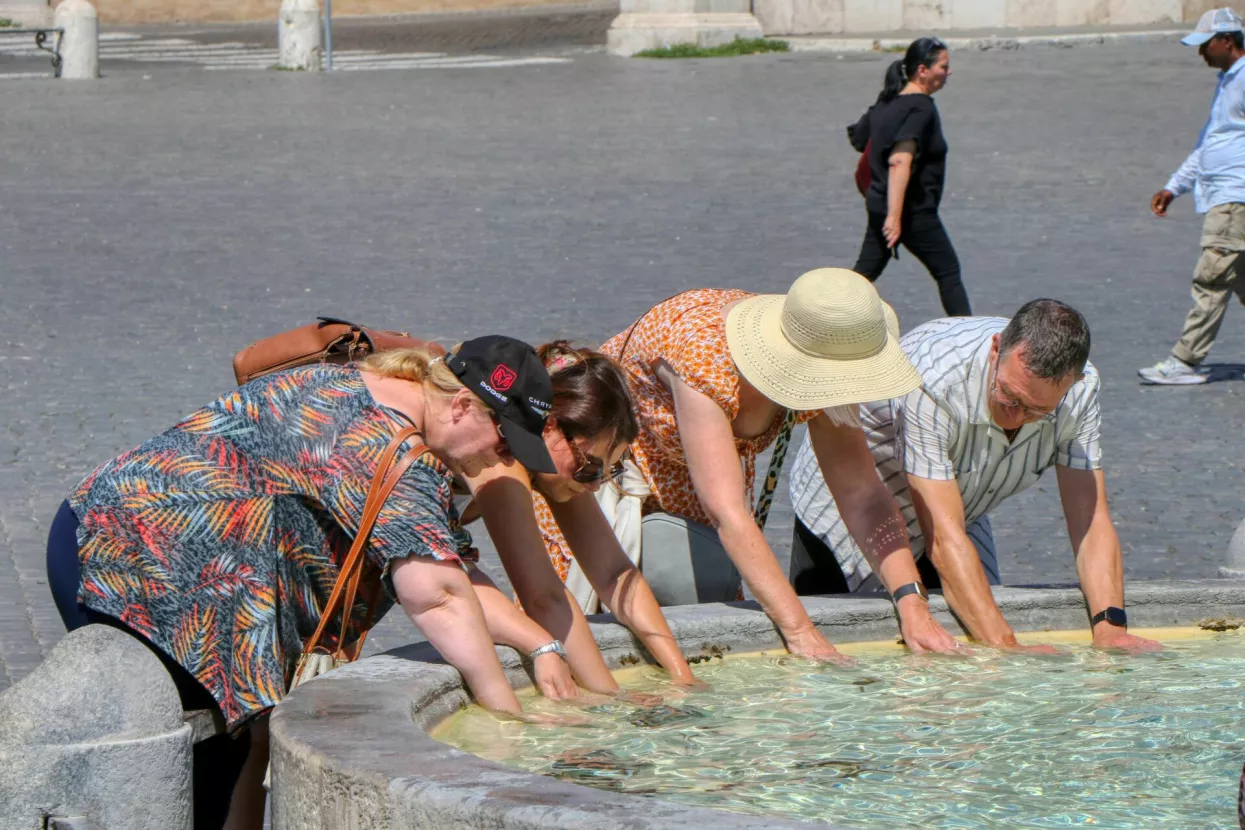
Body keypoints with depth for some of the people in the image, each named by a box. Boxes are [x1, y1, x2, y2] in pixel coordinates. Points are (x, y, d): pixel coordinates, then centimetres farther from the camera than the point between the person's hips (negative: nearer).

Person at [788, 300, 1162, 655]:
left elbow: (1091, 521, -23)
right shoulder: (931, 382, -41)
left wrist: (1110, 630, -39)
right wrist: (1005, 647, -49)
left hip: (960, 511, 5)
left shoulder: (1078, 389, -24)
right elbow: (944, 538, -42)